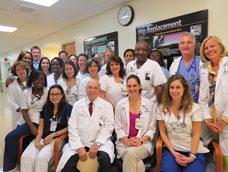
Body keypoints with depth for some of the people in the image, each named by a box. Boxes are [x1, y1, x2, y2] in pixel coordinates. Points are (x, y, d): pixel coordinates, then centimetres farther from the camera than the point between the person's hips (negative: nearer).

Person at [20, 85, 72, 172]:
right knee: (25, 156, -20)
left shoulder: (68, 108, -4)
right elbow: (41, 127, 11)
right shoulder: (45, 107, 12)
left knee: (41, 157, -27)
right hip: (42, 138, 5)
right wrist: (37, 141, -5)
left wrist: (52, 135, -11)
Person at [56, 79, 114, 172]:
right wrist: (79, 147, -12)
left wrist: (97, 144, -15)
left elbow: (108, 127, -3)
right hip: (79, 142, 1)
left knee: (105, 158, -29)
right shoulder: (77, 105, 7)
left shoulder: (107, 106, 4)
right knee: (67, 163, -24)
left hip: (100, 142, 0)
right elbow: (72, 127, 0)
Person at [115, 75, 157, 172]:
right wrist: (127, 141, -13)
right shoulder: (120, 104, 3)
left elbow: (152, 128, 1)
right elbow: (118, 127, 2)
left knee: (131, 153, -31)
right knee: (137, 164, -28)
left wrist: (140, 141, -14)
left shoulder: (149, 104, 1)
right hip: (124, 143, 0)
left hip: (144, 143, 0)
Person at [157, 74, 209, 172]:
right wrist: (173, 152, -8)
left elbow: (196, 134, -6)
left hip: (194, 151, 0)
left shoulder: (194, 108, -7)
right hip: (171, 149, 0)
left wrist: (192, 156, -13)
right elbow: (163, 133, -1)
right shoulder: (162, 108, -3)